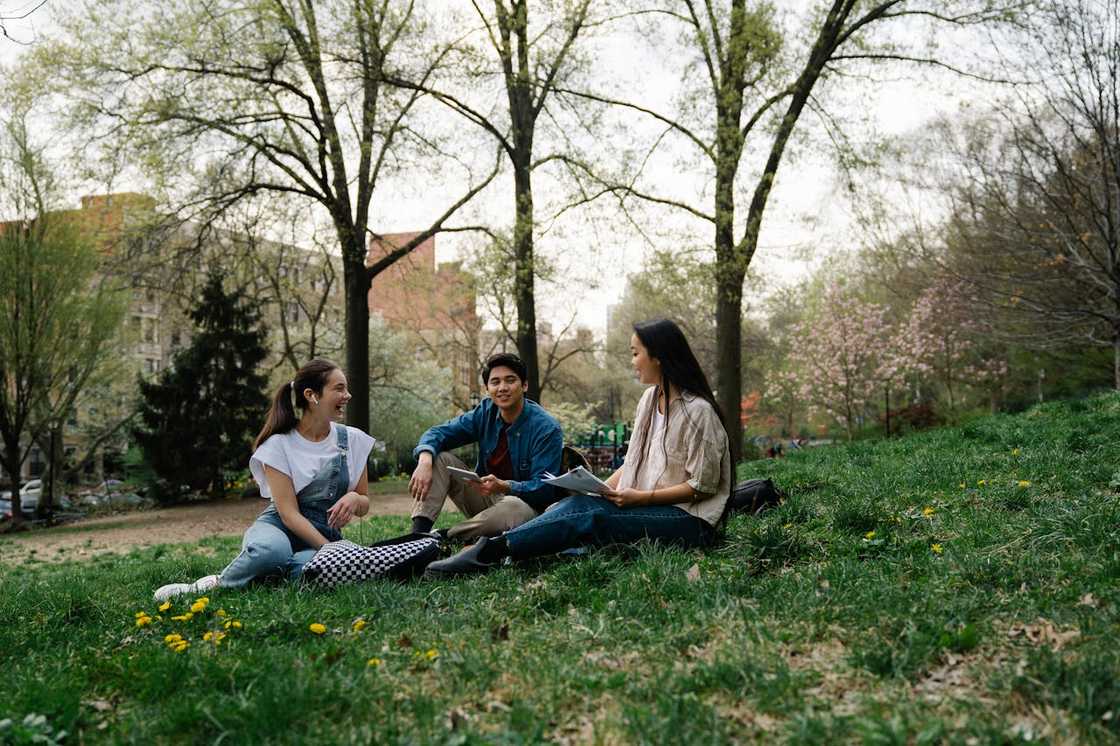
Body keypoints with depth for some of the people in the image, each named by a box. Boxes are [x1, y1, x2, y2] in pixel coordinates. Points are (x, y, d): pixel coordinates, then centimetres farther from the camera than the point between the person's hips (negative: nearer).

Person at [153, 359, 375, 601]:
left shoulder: (353, 440, 3)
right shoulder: (279, 444, -7)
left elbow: (364, 506, 11)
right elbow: (289, 513, -13)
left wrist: (354, 499, -14)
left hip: (325, 536, 3)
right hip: (279, 528, -2)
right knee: (271, 550, -43)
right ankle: (223, 583, -14)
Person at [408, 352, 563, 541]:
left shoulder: (547, 428, -18)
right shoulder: (486, 412, -2)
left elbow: (543, 489, -23)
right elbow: (439, 432, -6)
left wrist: (504, 486, -41)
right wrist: (425, 461, -29)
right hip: (486, 496, 6)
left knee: (513, 507, -41)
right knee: (439, 457, -10)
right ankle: (418, 534, -24)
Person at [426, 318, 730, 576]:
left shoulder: (698, 411, -11)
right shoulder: (650, 399, 14)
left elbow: (702, 485, -12)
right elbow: (634, 461, 16)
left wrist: (641, 497, -17)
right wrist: (604, 489, -1)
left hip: (690, 518, -7)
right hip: (647, 506, 7)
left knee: (590, 520, -28)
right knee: (580, 504, -21)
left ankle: (489, 551, -35)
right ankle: (488, 550, -35)